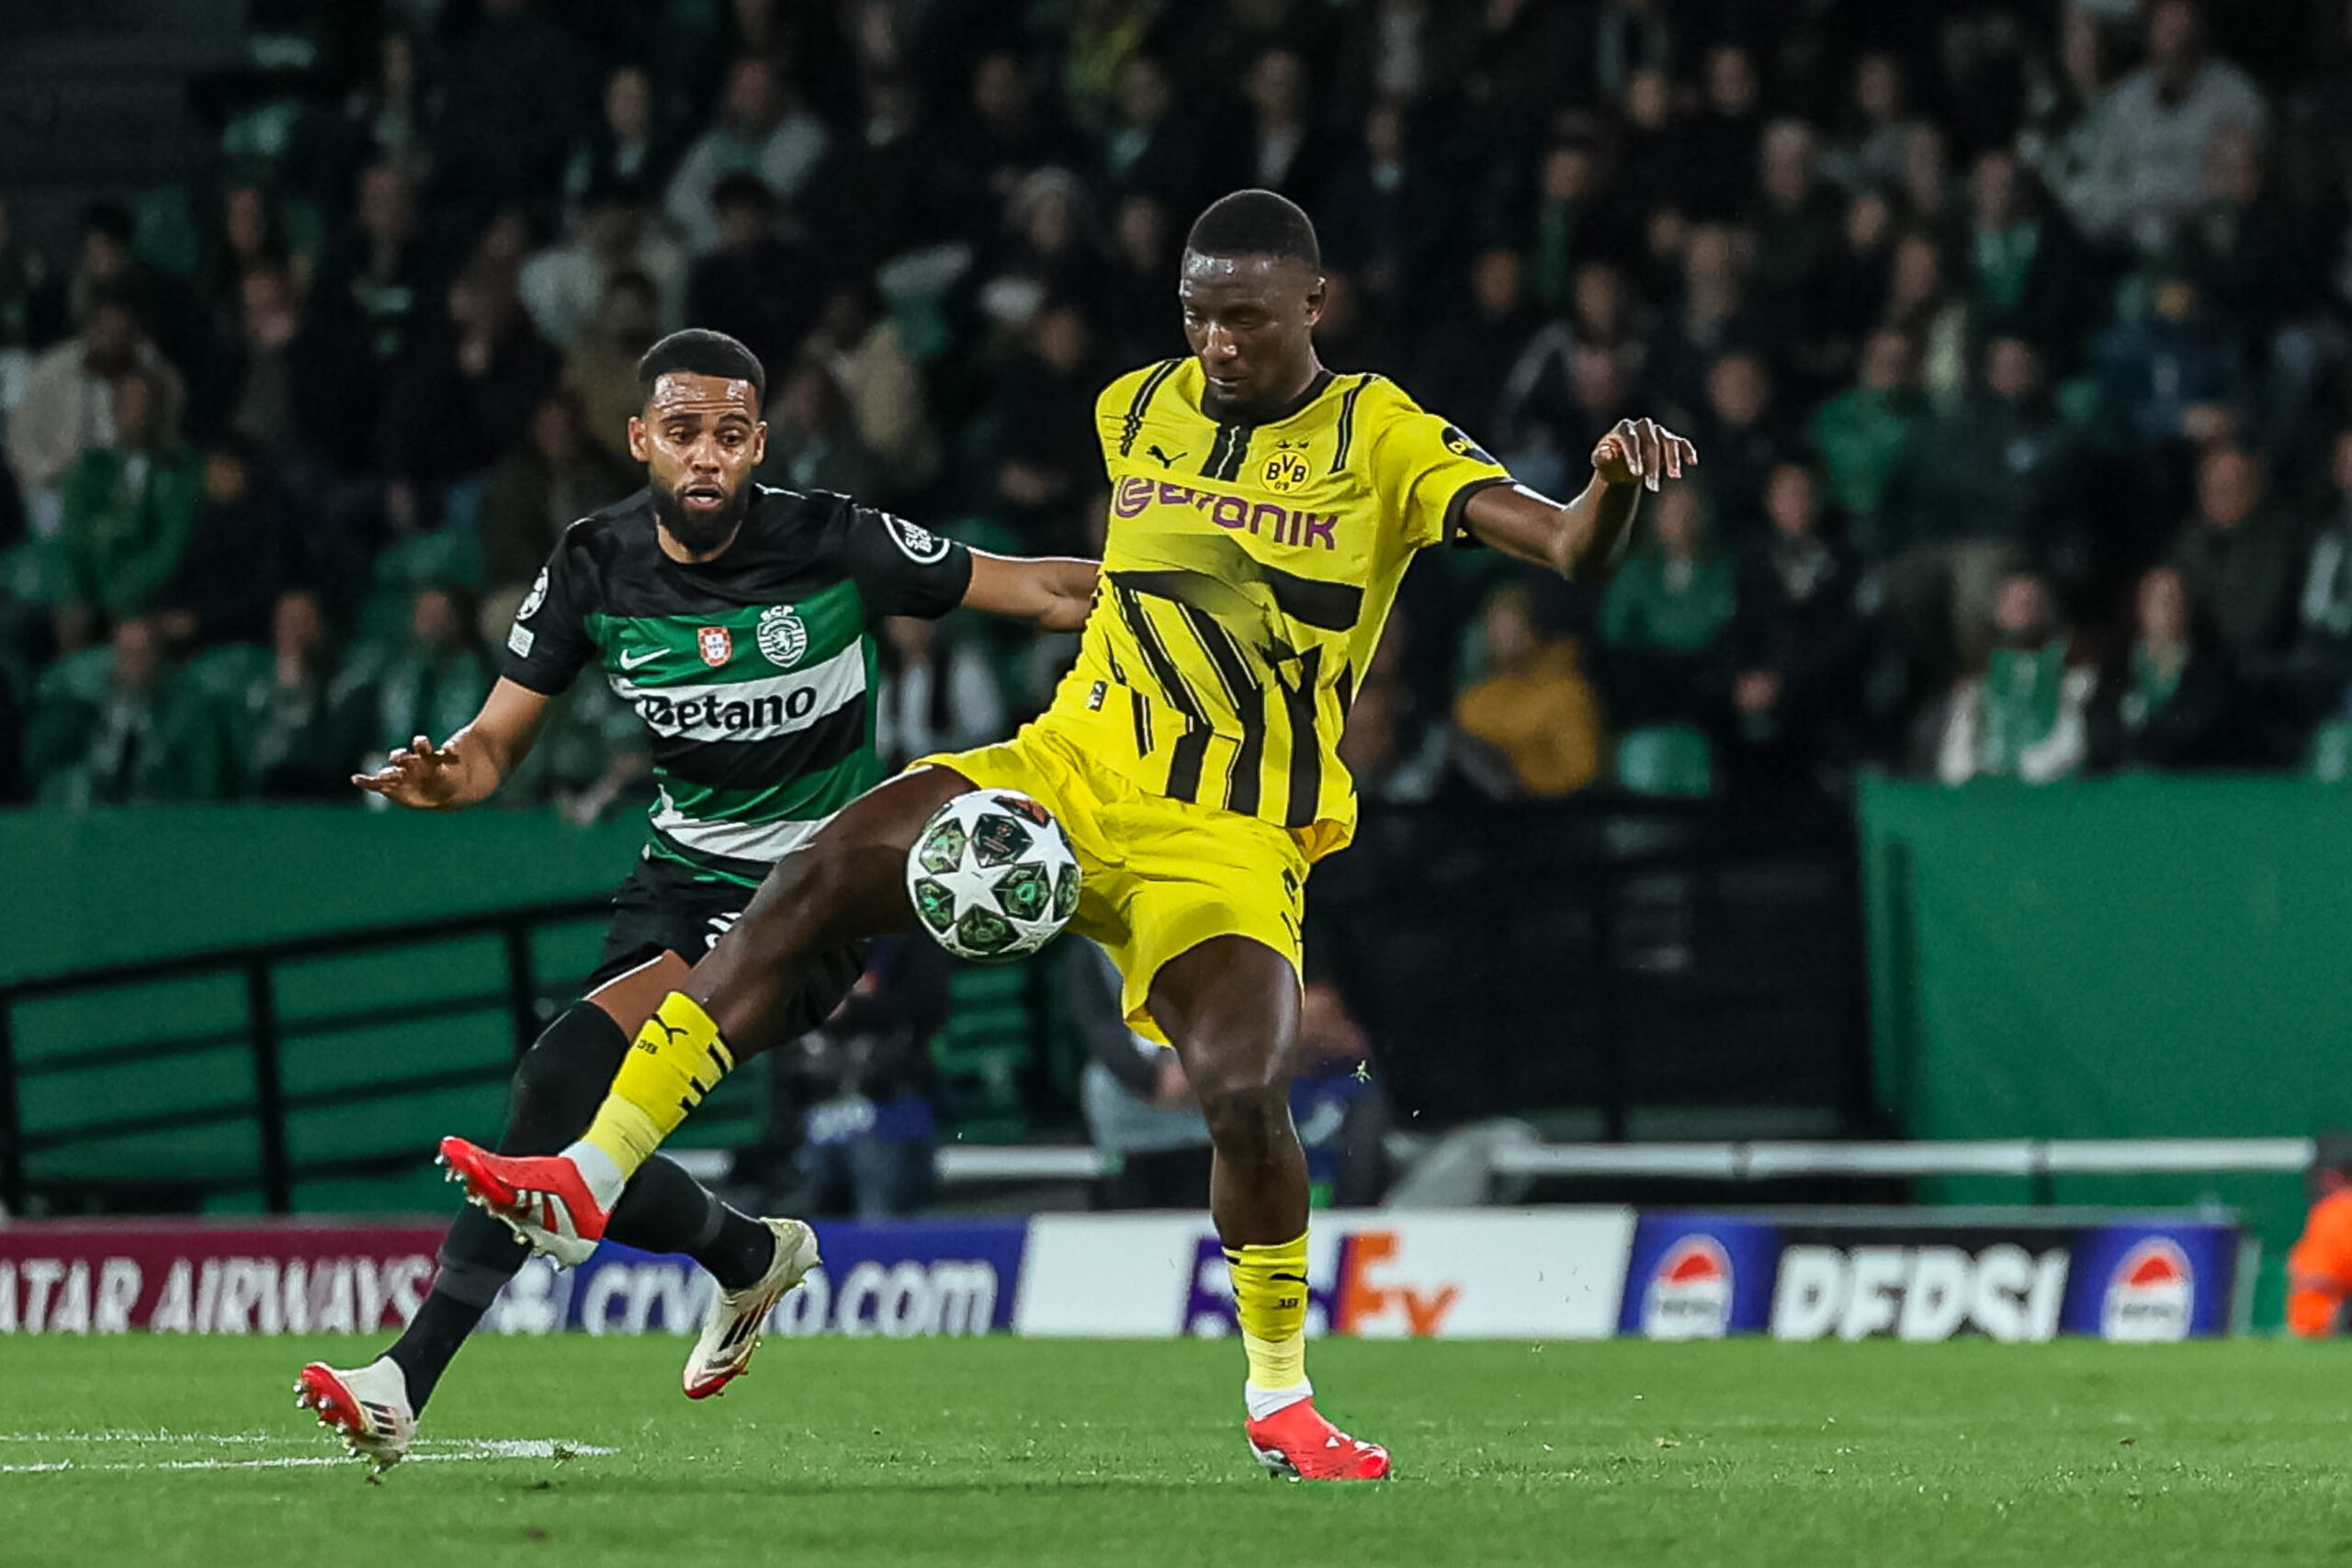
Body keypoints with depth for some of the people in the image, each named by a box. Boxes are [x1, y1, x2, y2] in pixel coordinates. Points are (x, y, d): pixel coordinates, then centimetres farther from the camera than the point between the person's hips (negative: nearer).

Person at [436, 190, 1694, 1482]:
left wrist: (1614, 487, -37)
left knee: (1244, 1090, -25)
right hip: (1066, 777, 4)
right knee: (812, 885, -17)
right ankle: (588, 1185, -18)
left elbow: (1572, 552, -17)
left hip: (1228, 842, -4)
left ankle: (1280, 1402, -1)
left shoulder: (1382, 440, -5)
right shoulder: (1136, 409, 9)